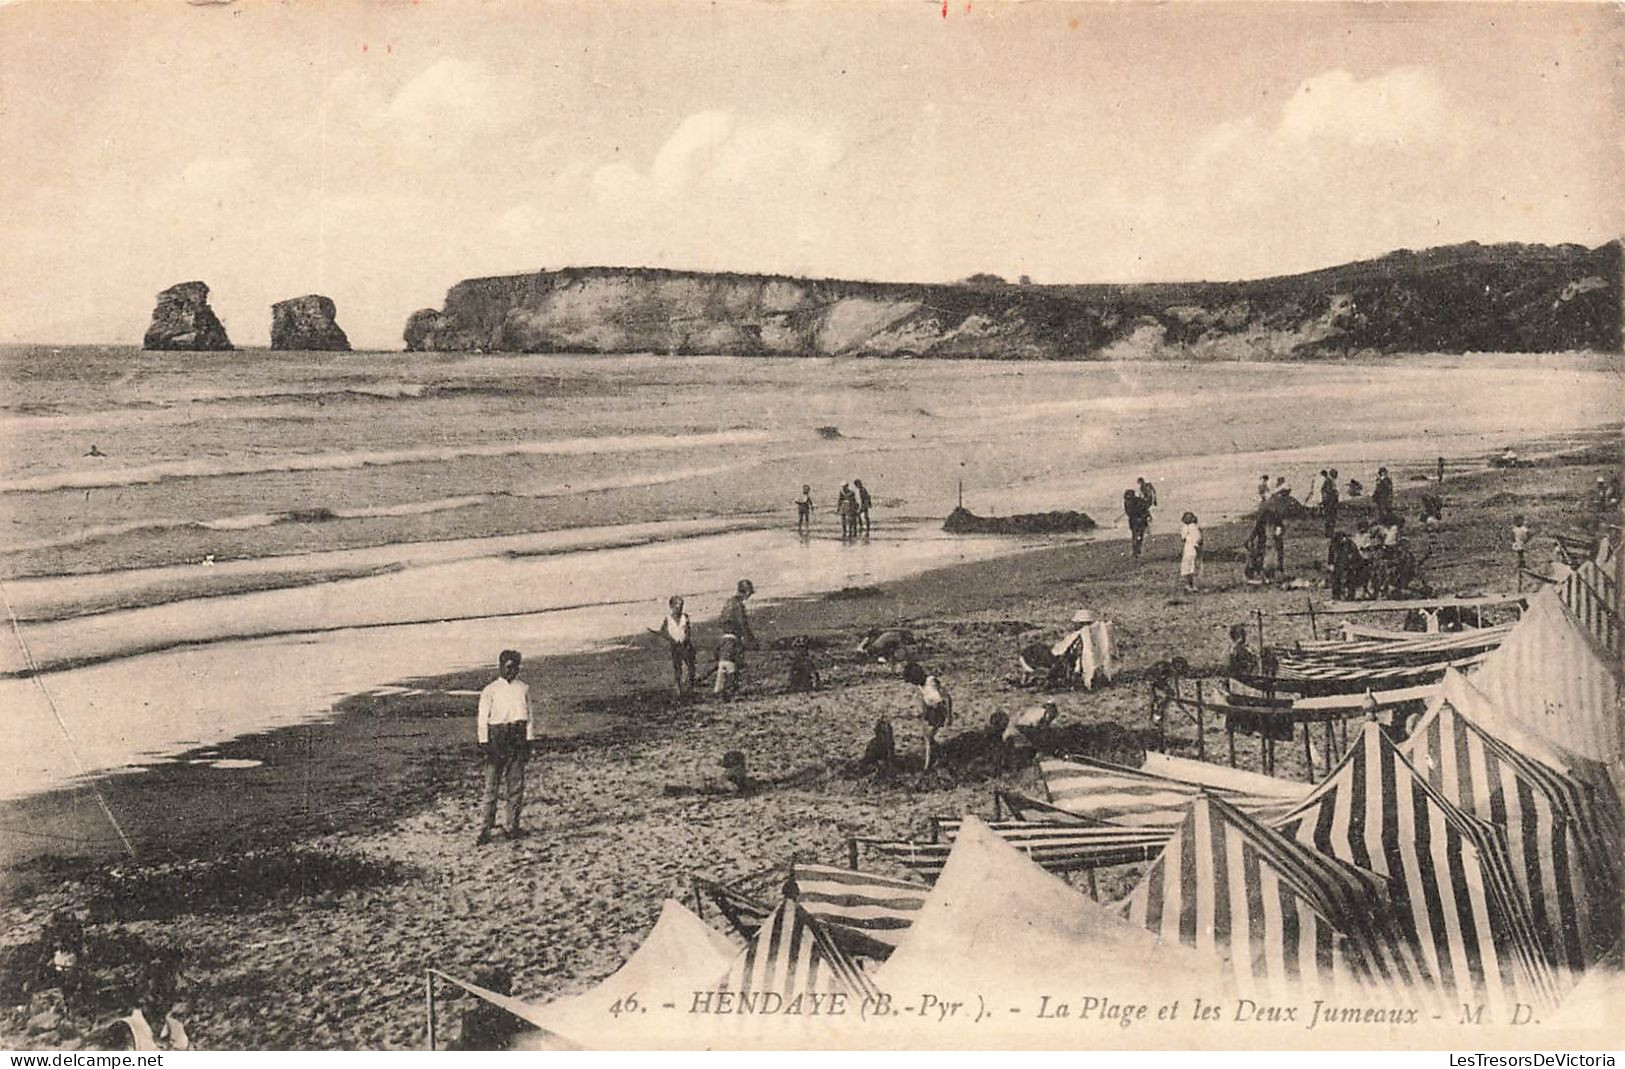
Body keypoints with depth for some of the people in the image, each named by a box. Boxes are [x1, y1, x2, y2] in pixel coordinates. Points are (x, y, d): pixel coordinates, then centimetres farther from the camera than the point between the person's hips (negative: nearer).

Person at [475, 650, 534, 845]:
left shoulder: (524, 688, 9)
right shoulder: (490, 690, 0)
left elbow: (529, 716, 10)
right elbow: (482, 719, -1)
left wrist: (529, 741, 4)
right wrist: (484, 743, -7)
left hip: (518, 739, 3)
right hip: (496, 737, -3)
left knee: (517, 786, 5)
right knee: (491, 787, -4)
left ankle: (513, 827, 13)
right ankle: (484, 830, -3)